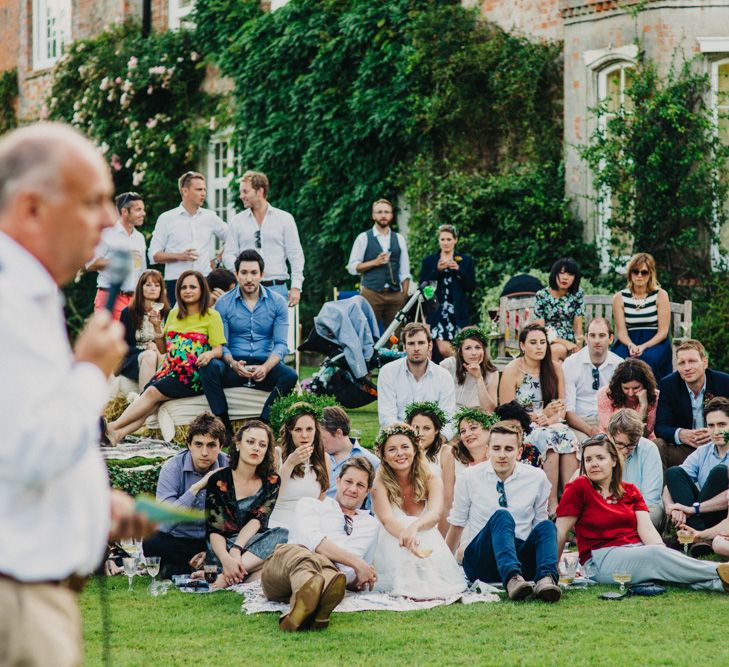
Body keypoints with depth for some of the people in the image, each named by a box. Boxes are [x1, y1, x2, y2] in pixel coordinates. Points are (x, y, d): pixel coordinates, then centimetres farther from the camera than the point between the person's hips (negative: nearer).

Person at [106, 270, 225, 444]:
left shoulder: (212, 316, 2)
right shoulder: (173, 314, 19)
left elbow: (219, 350, -5)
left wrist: (209, 354, -28)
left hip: (193, 375, -5)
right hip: (168, 370, 5)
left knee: (153, 392, -26)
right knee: (149, 399, -23)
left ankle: (113, 427, -31)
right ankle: (119, 433, -41)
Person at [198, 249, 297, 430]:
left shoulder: (277, 303, 6)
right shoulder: (223, 303, 5)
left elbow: (281, 344, -1)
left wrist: (266, 367, -21)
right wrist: (233, 364, -22)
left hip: (265, 364, 0)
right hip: (234, 366, 0)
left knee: (290, 375, -31)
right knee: (209, 368, -32)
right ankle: (224, 427, -29)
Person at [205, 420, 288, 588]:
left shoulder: (271, 482, 7)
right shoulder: (218, 480, -2)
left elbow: (259, 520, -7)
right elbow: (213, 529, -10)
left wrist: (237, 549, -27)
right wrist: (226, 559, -32)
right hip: (223, 547, -4)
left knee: (283, 535, -31)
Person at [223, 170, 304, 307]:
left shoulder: (285, 218, 7)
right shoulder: (237, 221, 11)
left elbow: (295, 254, 5)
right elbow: (228, 254, 9)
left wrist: (296, 287, -4)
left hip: (277, 287, -1)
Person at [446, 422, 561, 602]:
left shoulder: (537, 478, 5)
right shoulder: (469, 478, 1)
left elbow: (539, 523, 13)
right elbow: (456, 527, 10)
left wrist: (551, 563, 3)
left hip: (522, 559, 2)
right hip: (480, 563, -2)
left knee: (547, 526, -27)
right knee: (501, 516, -32)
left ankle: (546, 579, -54)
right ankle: (512, 580, -57)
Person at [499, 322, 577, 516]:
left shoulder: (555, 369, 9)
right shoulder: (512, 370, -4)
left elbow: (561, 408, 9)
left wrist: (551, 419, -14)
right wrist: (541, 415, -17)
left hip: (551, 426, 4)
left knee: (568, 438, -30)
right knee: (549, 438, -34)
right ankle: (552, 503, -35)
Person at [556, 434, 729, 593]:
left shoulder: (630, 490, 15)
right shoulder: (578, 487, 0)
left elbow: (646, 529, 2)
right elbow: (561, 532, -1)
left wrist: (663, 553, -16)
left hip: (637, 550, 4)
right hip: (601, 558, -4)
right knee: (655, 554, -31)